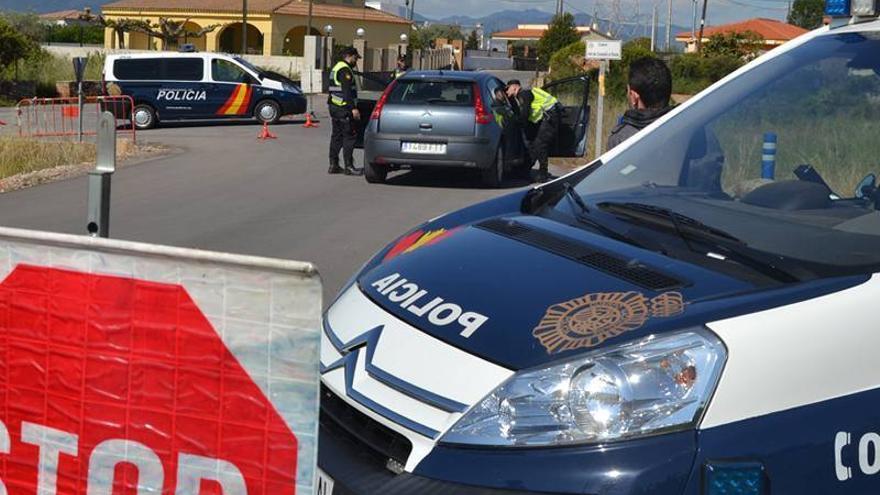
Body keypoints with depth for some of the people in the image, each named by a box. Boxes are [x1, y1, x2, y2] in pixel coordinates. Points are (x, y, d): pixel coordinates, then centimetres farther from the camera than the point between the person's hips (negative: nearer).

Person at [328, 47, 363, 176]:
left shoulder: (335, 68, 20)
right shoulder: (345, 70, -13)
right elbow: (346, 90, -22)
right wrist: (353, 108, -25)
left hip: (334, 106, 10)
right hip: (344, 108, -10)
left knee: (336, 136, 12)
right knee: (350, 136, -7)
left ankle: (333, 165, 13)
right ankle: (349, 167, -8)